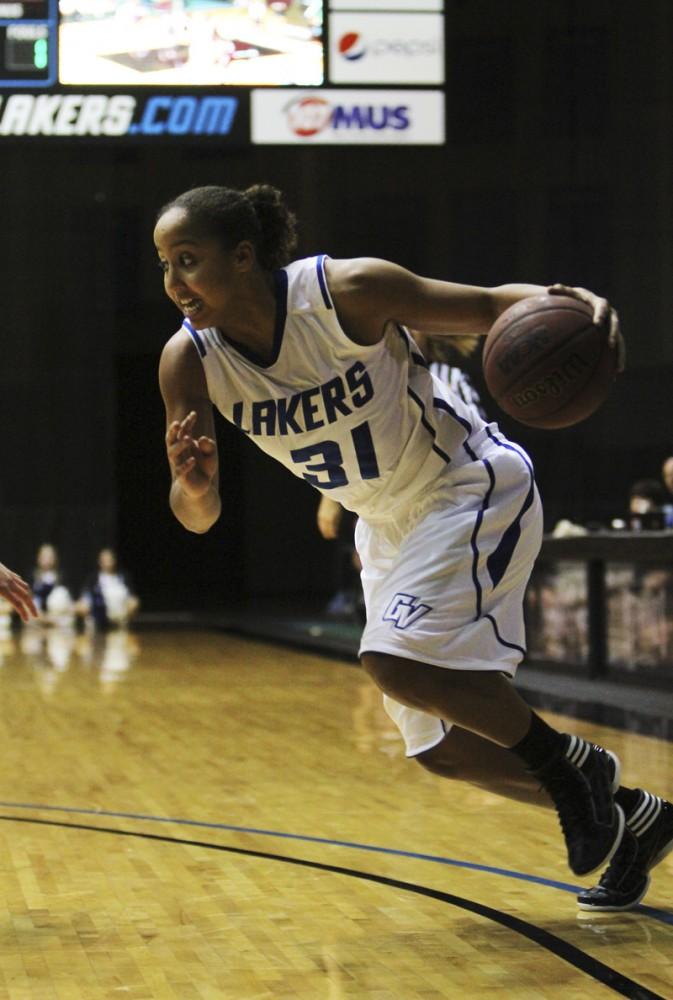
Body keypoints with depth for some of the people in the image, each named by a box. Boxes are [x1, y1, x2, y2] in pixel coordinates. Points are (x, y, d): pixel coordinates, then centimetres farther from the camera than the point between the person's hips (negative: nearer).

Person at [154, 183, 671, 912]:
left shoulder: (347, 291, -27)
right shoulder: (189, 360, -14)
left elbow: (488, 305, -17)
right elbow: (196, 516, -11)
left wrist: (572, 303, -39)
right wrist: (195, 483, -36)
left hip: (472, 490, -7)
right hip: (388, 524, 7)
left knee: (397, 660, -29)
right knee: (443, 749, 8)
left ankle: (568, 761, -4)